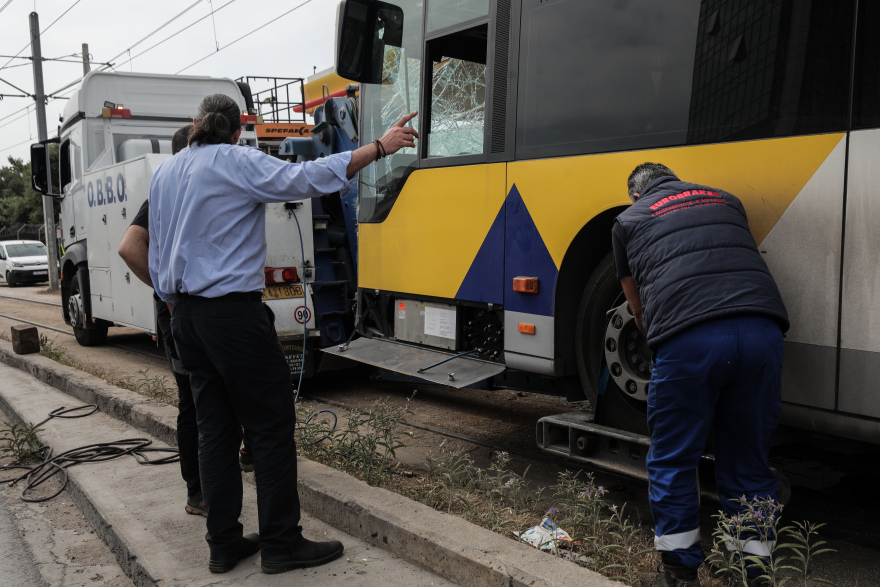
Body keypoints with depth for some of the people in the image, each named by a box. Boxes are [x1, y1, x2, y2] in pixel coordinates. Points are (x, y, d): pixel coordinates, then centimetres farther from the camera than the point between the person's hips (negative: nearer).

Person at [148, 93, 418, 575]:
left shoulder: (164, 174, 16)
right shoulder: (236, 163, -7)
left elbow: (157, 259, 18)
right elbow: (306, 178, -19)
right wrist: (380, 146, -15)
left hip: (186, 316, 8)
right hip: (233, 313, -8)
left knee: (215, 428, 11)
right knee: (271, 426, 0)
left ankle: (223, 544, 17)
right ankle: (281, 543, 6)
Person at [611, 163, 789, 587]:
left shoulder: (628, 220, 21)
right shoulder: (726, 201, 30)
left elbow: (639, 308, 26)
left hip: (689, 340, -3)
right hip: (762, 329, 4)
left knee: (672, 464, 12)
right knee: (749, 465, 17)